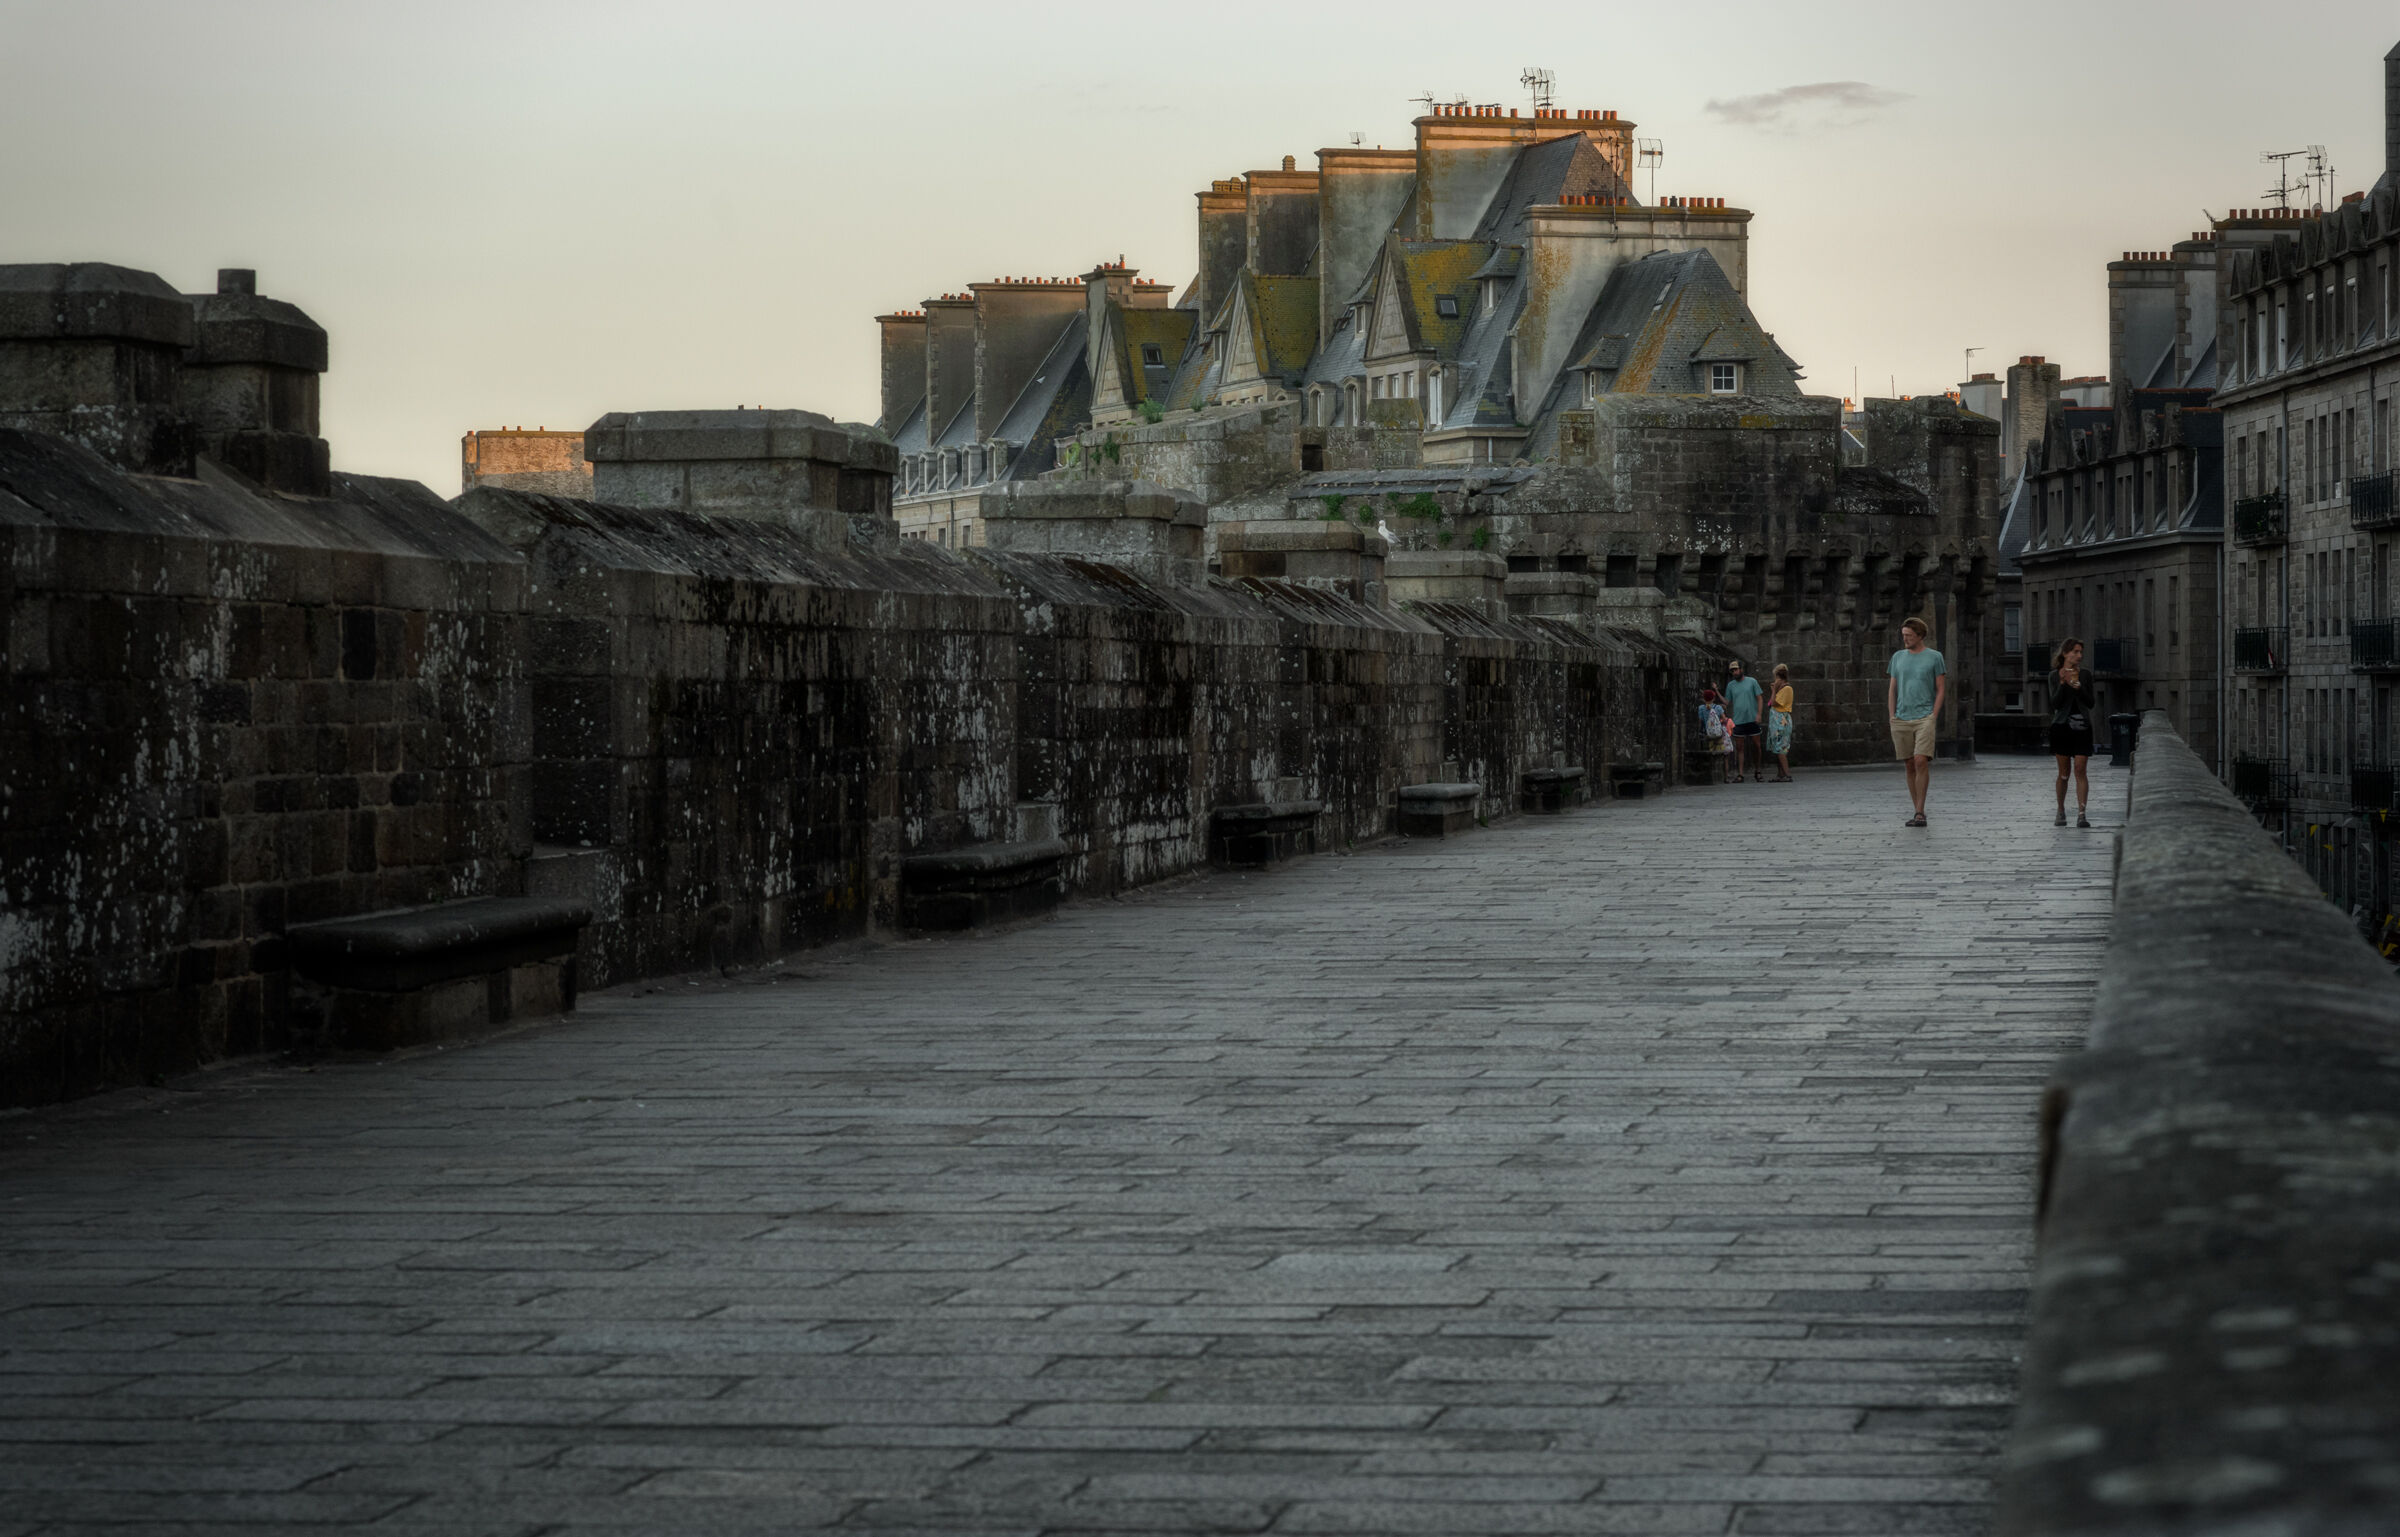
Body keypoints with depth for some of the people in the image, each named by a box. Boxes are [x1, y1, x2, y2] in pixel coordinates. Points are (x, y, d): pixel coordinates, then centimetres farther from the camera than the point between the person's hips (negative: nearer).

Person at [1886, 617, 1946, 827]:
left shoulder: (1934, 657, 3)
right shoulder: (1898, 657, 13)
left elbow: (1941, 689, 3)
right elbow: (1892, 689, 16)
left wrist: (1933, 717, -6)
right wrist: (1892, 716, 6)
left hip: (1925, 717, -4)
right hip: (1901, 719, 4)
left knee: (1921, 762, -16)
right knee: (1910, 765, 5)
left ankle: (1920, 813, -14)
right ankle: (1918, 811, 11)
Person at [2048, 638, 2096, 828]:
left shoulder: (2084, 675, 7)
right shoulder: (2055, 675, 3)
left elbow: (2091, 704, 3)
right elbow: (2055, 703, -6)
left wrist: (2078, 687, -12)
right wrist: (2063, 684, -19)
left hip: (2082, 727, 1)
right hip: (2062, 725, -1)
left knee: (2081, 770, -9)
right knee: (2063, 773, 4)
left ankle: (2081, 814, -13)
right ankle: (2061, 812, 18)